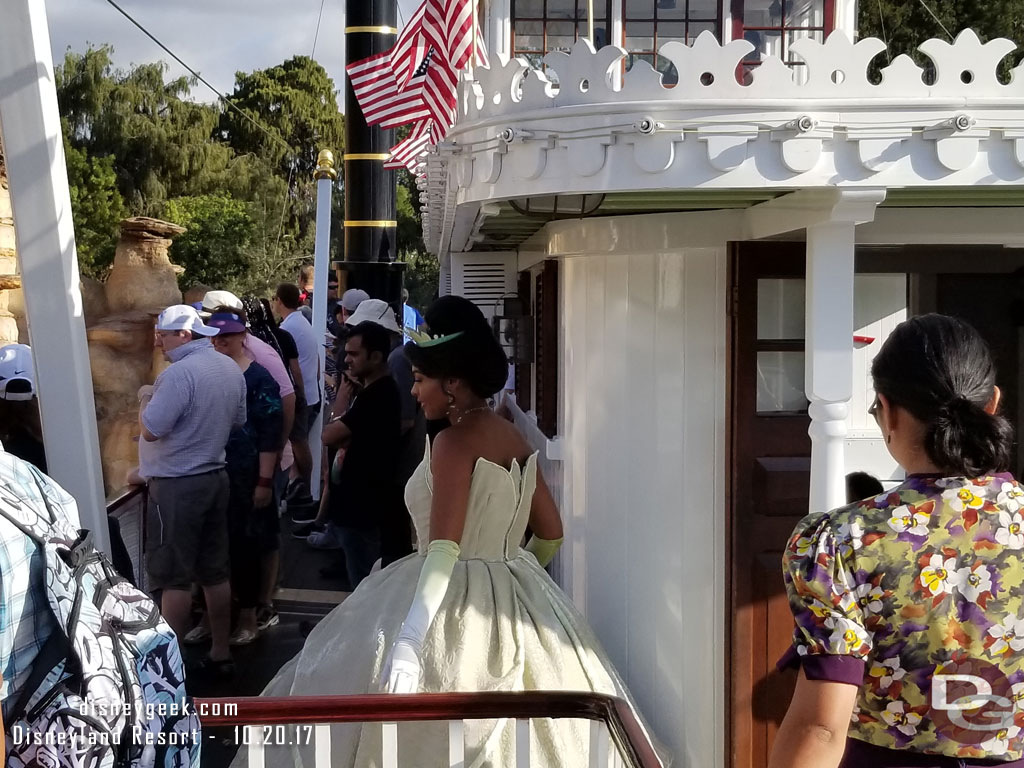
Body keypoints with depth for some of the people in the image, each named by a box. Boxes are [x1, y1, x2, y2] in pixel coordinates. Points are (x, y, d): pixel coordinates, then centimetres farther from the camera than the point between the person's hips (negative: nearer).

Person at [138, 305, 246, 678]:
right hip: (215, 477, 8)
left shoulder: (179, 373, -21)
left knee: (174, 577, 0)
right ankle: (220, 654, 21)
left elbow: (150, 430, -22)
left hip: (177, 485, -8)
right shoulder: (230, 368, 7)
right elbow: (238, 422, 17)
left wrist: (145, 397, -5)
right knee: (215, 571, 13)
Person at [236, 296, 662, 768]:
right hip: (515, 602, 9)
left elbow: (444, 550, -26)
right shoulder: (513, 438, 7)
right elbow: (551, 534, 13)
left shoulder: (455, 442, -16)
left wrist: (407, 642, -31)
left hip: (456, 606, -8)